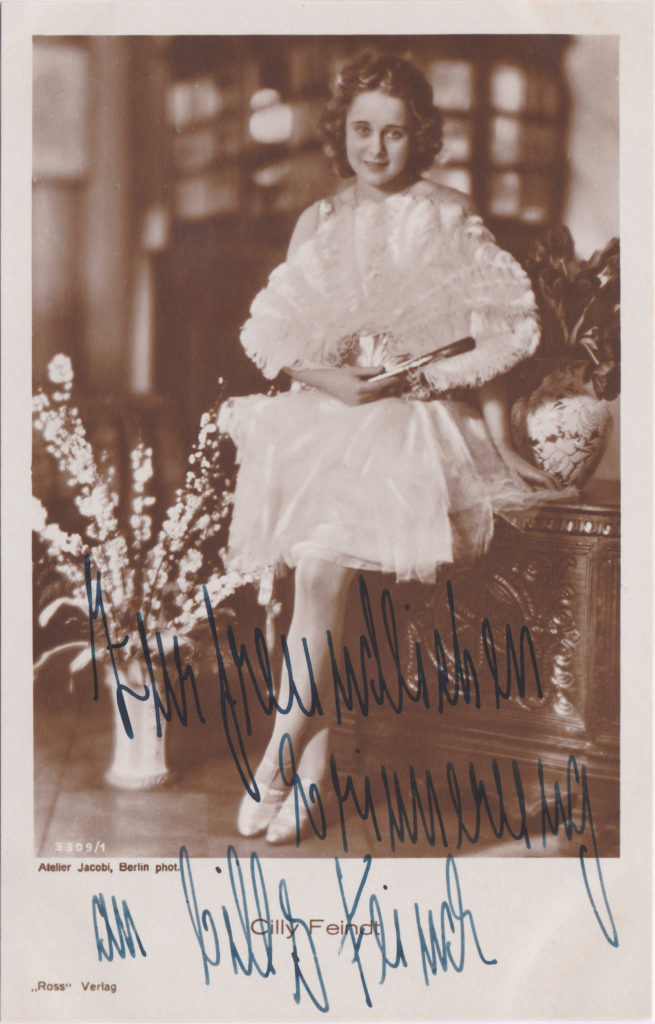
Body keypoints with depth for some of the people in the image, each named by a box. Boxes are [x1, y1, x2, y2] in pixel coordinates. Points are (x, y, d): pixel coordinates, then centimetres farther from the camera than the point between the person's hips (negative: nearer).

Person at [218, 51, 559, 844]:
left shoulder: (447, 218, 3)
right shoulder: (318, 223, 14)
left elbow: (489, 340, 0)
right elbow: (279, 340, 10)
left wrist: (501, 449, -9)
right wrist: (330, 378, -9)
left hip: (414, 422, -4)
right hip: (320, 418, 4)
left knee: (323, 567, -20)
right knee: (314, 576, -12)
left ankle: (277, 756, -8)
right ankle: (313, 753, 0)